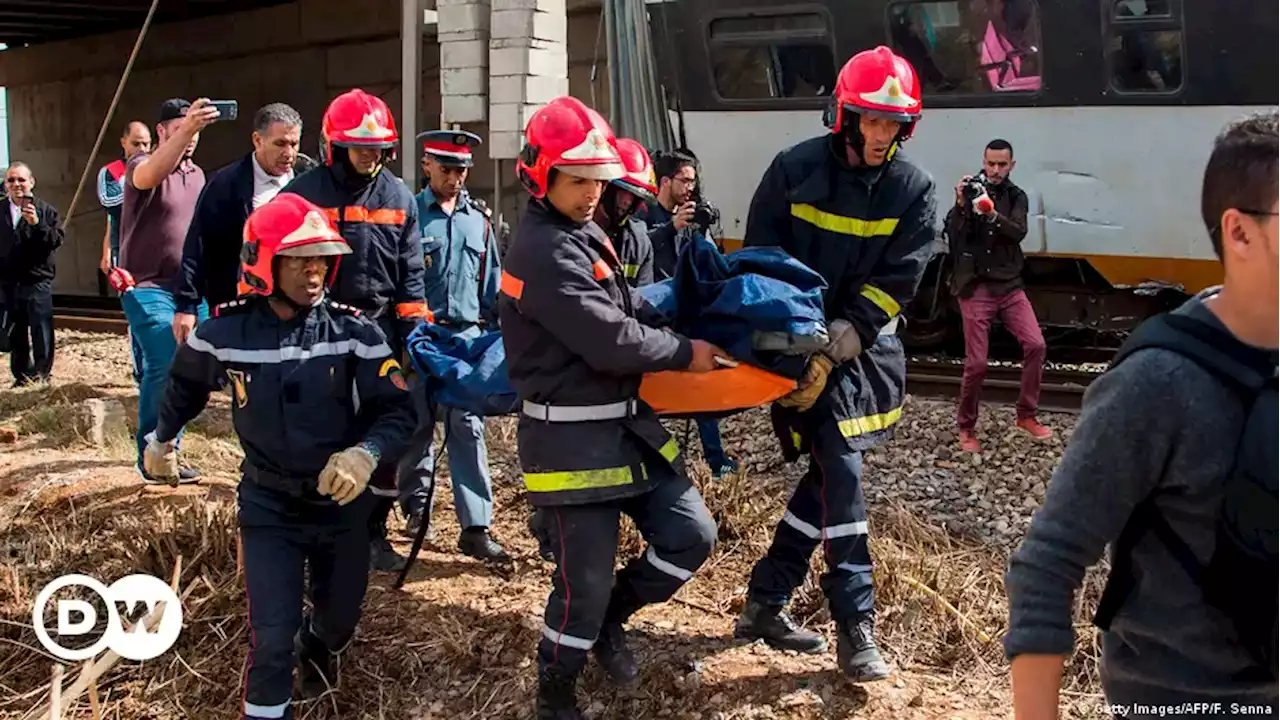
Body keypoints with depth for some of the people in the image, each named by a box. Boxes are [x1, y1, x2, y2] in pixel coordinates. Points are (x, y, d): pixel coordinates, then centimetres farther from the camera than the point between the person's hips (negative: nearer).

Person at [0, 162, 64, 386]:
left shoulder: (45, 210, 1)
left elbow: (56, 240, -8)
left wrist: (36, 223, -22)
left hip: (38, 281, -3)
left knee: (42, 332, -4)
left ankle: (42, 373, 5)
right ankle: (21, 375, 18)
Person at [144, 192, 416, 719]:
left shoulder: (354, 332, -15)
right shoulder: (225, 333, -12)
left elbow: (397, 410, -15)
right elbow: (186, 384, 11)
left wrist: (366, 454, -36)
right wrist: (162, 438, 26)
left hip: (341, 503, 1)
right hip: (268, 505, -1)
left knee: (340, 617, 21)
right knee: (272, 637, -8)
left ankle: (316, 643, 57)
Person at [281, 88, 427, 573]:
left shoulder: (398, 197, 7)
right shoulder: (304, 194, -3)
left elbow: (410, 273, 10)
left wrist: (414, 332, 5)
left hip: (380, 328, 3)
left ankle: (373, 531, 20)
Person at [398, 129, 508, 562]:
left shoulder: (478, 220, 11)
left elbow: (491, 283, 16)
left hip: (467, 335, 2)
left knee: (468, 427, -5)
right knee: (417, 424, 9)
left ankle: (475, 526, -6)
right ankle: (416, 506, 27)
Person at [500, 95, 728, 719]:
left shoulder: (580, 232, 12)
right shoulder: (545, 250, -20)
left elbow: (619, 308, 19)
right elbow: (610, 342, -22)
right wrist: (684, 353, -9)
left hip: (626, 423, 9)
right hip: (573, 436, -9)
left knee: (690, 534, 8)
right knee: (586, 577, 0)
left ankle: (608, 618, 30)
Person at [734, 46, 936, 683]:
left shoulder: (913, 189, -2)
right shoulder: (795, 169, -8)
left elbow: (894, 284, -8)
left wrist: (833, 352, -18)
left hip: (866, 348, 4)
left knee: (830, 472, 7)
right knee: (842, 472, -11)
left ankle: (764, 603, 21)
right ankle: (856, 627, -4)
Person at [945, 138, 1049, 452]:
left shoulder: (1016, 196, 6)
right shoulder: (970, 191, 0)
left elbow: (1019, 232, -13)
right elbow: (952, 234, -11)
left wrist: (993, 215, -31)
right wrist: (960, 205, -29)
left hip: (1009, 286, 3)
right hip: (975, 288, -3)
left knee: (1035, 345, -10)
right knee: (976, 362, -4)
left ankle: (1026, 415, 7)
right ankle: (967, 427, 14)